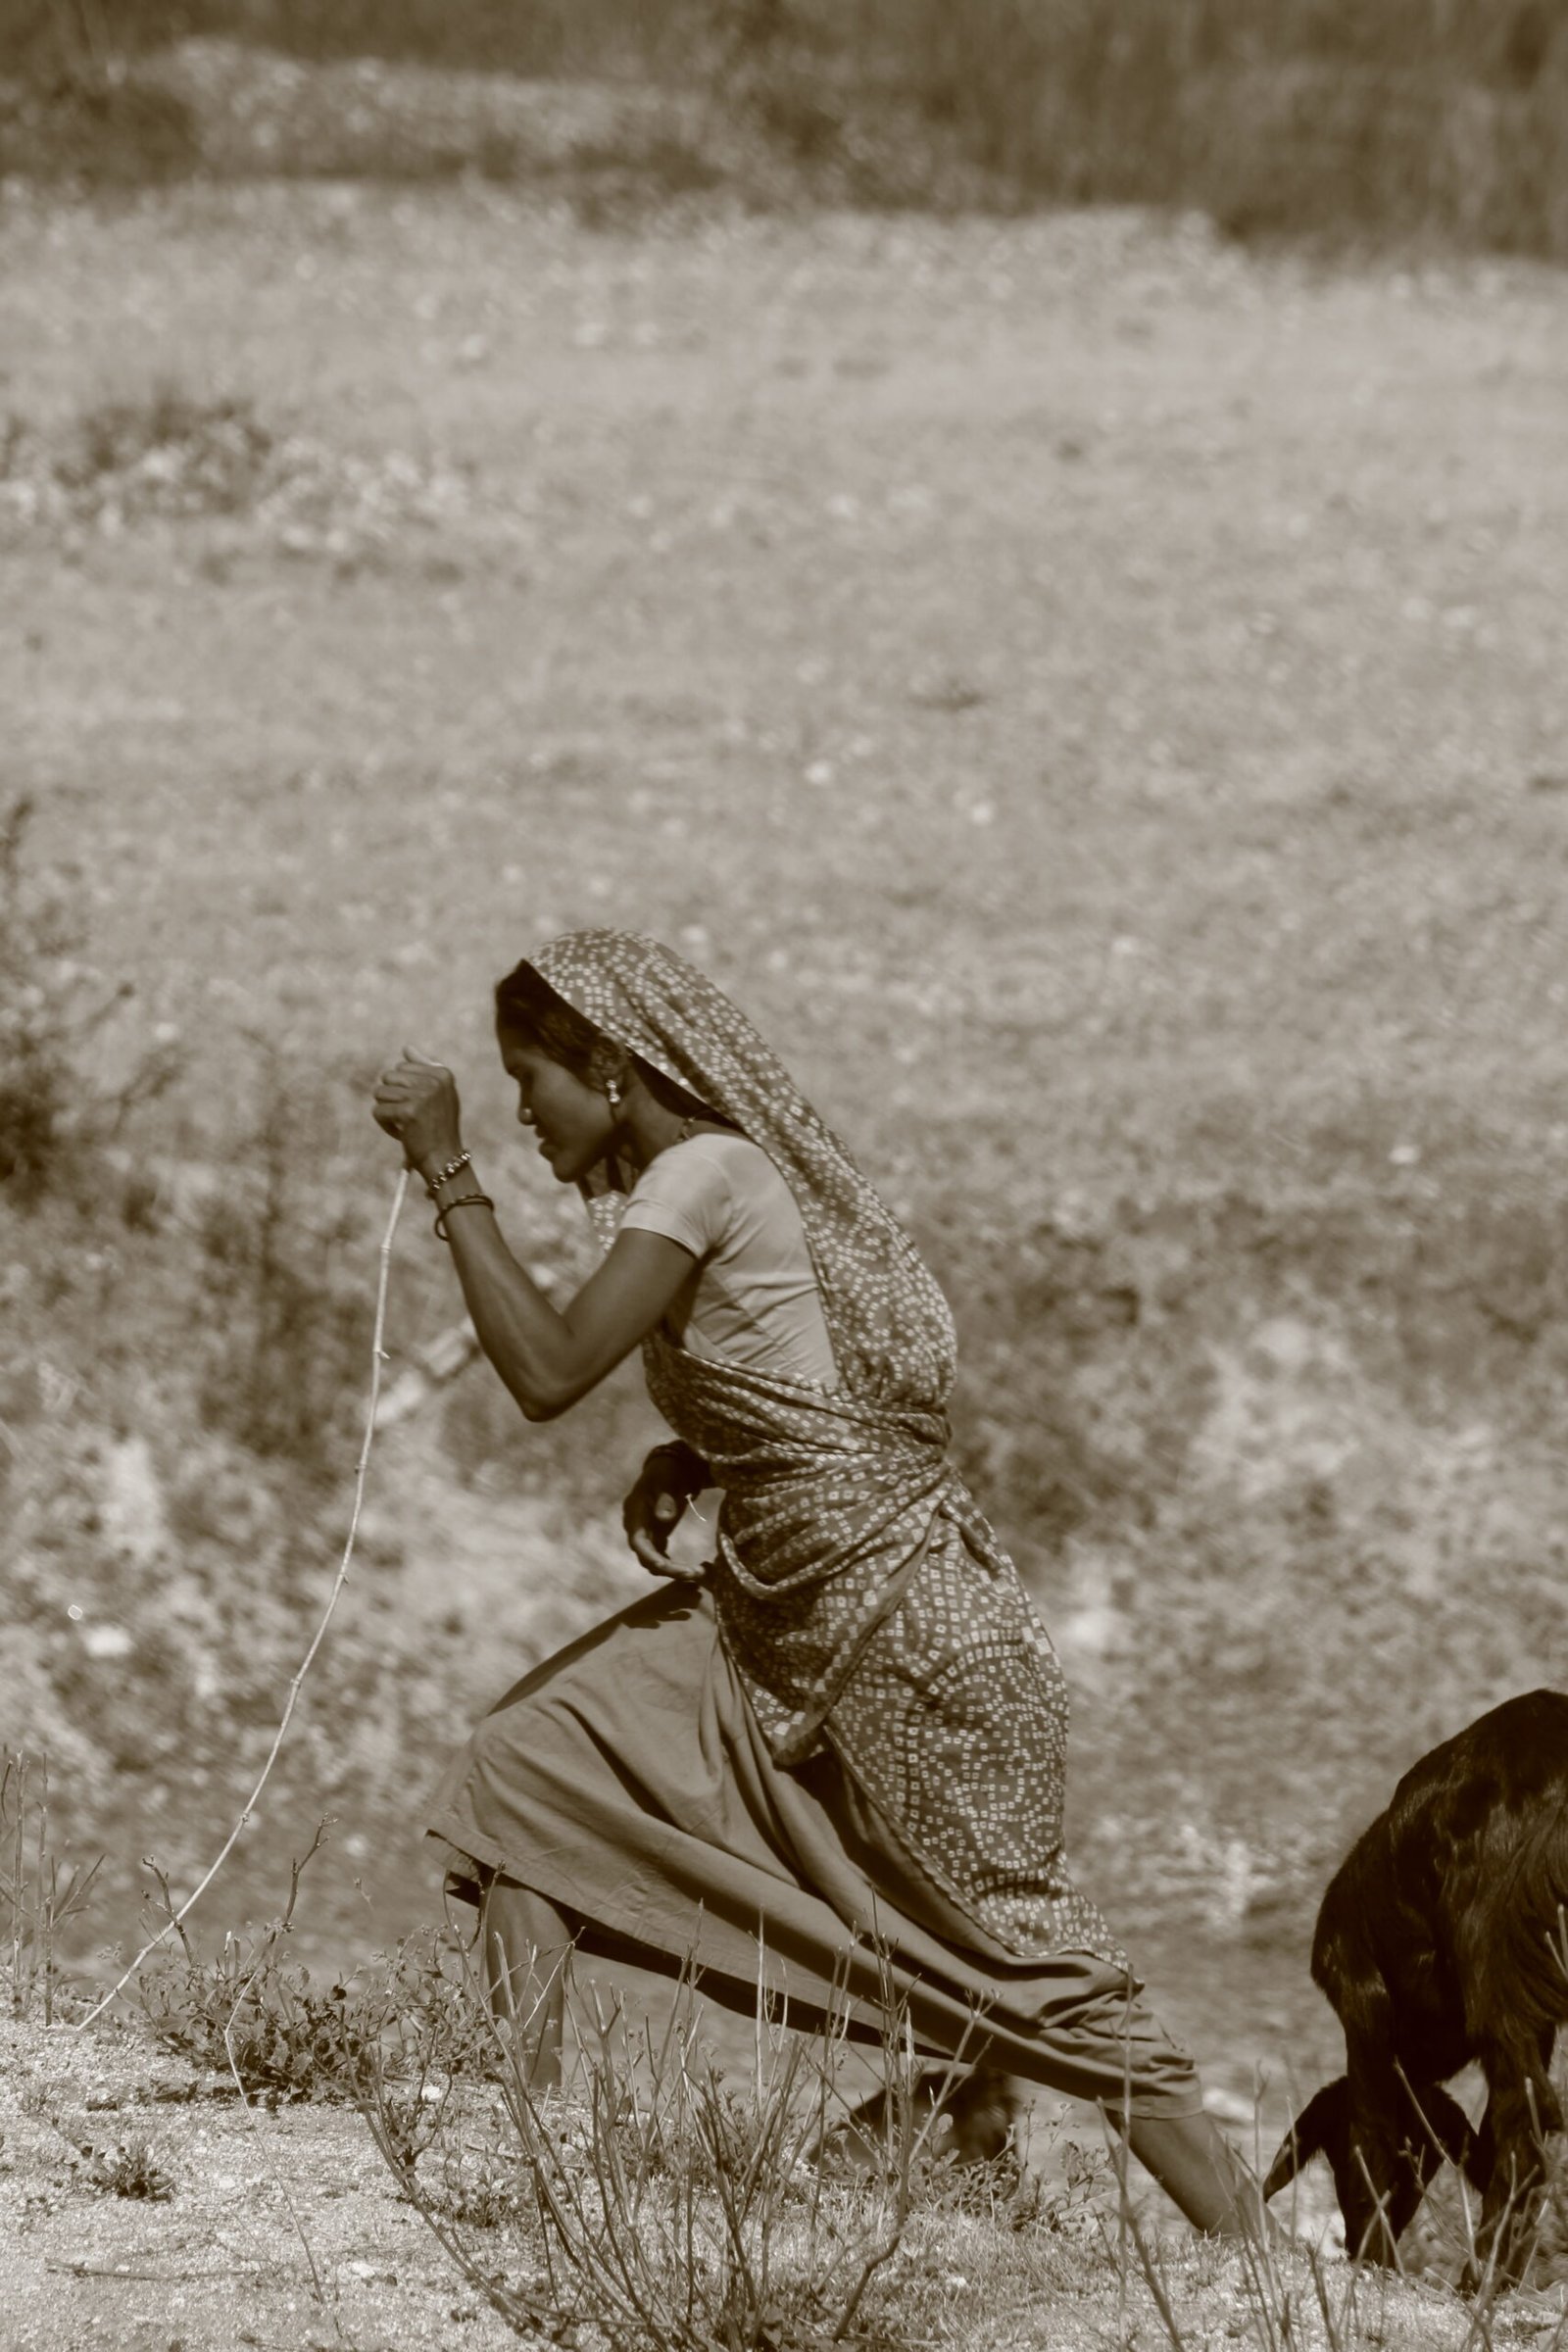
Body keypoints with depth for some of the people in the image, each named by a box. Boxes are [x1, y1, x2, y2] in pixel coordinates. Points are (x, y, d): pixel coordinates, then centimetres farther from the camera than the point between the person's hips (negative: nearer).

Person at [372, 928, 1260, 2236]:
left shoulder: (705, 1175, -16)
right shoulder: (678, 1178, 12)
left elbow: (548, 1375, -24)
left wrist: (452, 1177, -18)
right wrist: (682, 1465, 3)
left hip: (900, 1623, -9)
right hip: (773, 1617, 9)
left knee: (1026, 1958, -5)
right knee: (524, 1770, 0)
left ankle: (1258, 2266, 2)